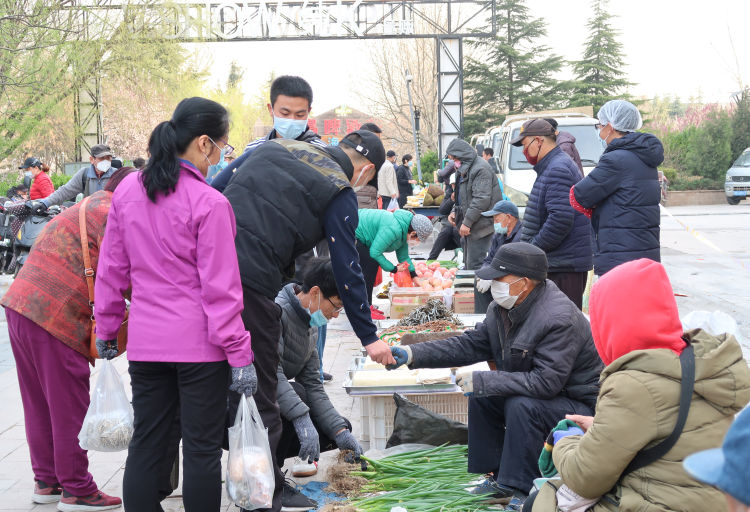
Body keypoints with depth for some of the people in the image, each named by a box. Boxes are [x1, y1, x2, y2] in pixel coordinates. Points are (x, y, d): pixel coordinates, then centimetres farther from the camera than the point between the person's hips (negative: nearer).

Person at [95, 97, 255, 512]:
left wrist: (106, 327, 20)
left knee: (145, 445, 12)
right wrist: (239, 354, -9)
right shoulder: (209, 204, -16)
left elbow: (112, 268, 10)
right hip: (199, 345, -5)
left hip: (145, 342, 5)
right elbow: (220, 288, -15)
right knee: (202, 448, 4)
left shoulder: (127, 190, 3)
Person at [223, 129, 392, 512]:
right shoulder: (341, 193, 3)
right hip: (251, 281, -6)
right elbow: (347, 269, 3)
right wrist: (368, 337, 10)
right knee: (259, 398, 4)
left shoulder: (275, 148, 21)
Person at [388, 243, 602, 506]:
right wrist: (412, 354, -6)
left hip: (581, 403, -9)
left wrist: (484, 381, -30)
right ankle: (497, 476, 7)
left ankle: (518, 488, -16)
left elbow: (546, 381, -34)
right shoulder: (504, 308, -1)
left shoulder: (559, 319, -30)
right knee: (481, 395, -2)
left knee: (522, 405, -31)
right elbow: (470, 344, 3)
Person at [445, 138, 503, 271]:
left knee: (474, 265, -12)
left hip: (480, 226, -11)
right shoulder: (464, 169, 18)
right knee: (468, 264, 16)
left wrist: (467, 222, -22)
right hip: (469, 225, 11)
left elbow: (482, 199, -23)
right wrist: (455, 212, 9)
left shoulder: (480, 169, -16)